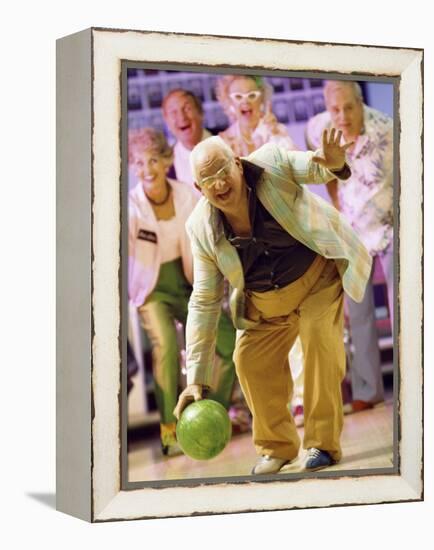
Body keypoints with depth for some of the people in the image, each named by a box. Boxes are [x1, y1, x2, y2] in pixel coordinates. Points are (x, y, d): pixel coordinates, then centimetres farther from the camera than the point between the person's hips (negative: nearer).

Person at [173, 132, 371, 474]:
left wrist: (334, 164, -48)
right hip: (265, 303, 3)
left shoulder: (270, 164, -26)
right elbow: (204, 303, -11)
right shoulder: (201, 228, -17)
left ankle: (323, 443, -8)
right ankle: (277, 446, 19)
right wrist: (196, 379, -13)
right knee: (250, 360, -4)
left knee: (319, 340, -22)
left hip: (318, 277, -3)